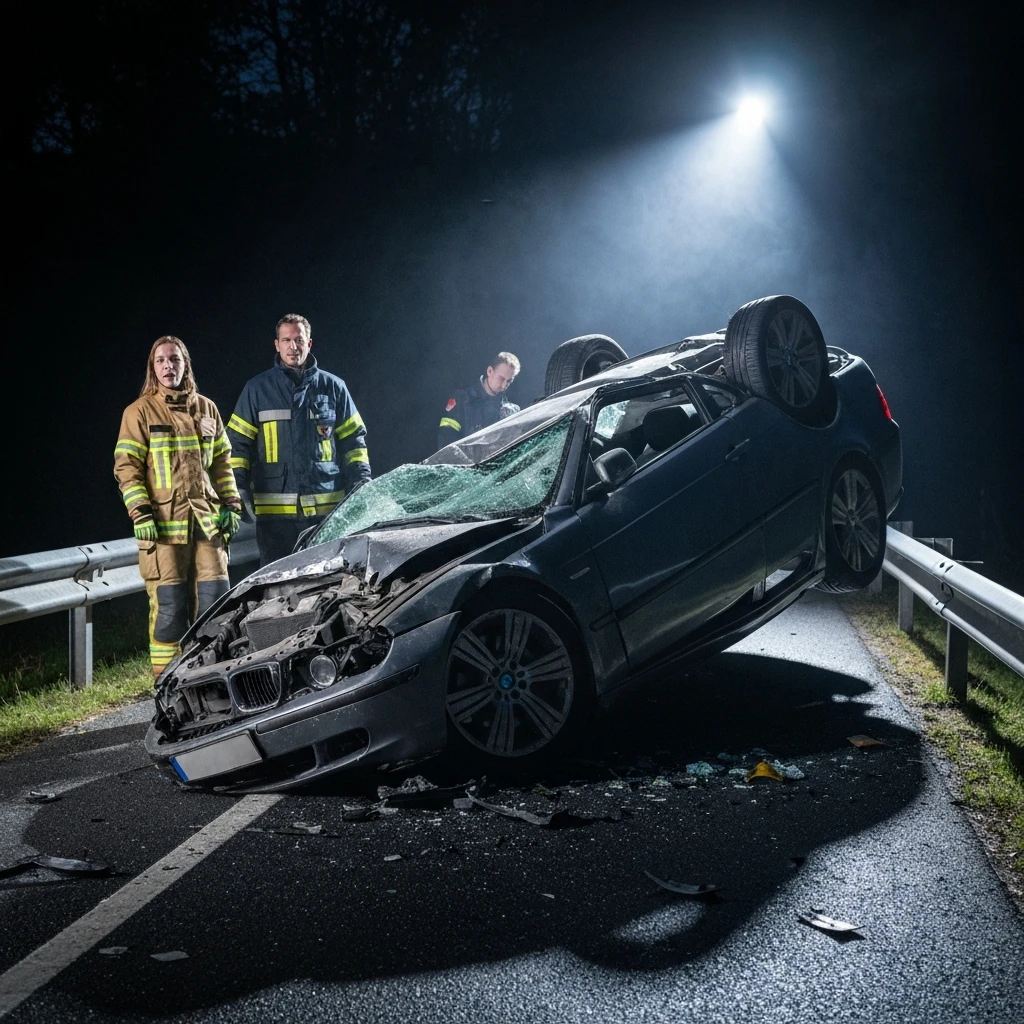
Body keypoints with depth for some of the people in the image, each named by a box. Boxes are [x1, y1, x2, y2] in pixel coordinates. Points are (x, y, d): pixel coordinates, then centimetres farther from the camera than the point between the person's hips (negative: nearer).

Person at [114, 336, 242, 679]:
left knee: (214, 599, 2)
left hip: (207, 522, 4)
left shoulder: (206, 409, 14)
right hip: (164, 524, -4)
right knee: (169, 606, -4)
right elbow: (126, 467, -3)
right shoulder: (140, 412, 1)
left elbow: (222, 461, 20)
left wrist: (231, 505, 12)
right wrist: (141, 514, -12)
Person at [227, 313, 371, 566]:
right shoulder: (257, 389, 7)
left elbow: (353, 438, 13)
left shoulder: (333, 387, 10)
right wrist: (240, 490, -2)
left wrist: (361, 483, 2)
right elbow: (238, 443, 8)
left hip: (328, 507, 1)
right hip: (275, 508, -1)